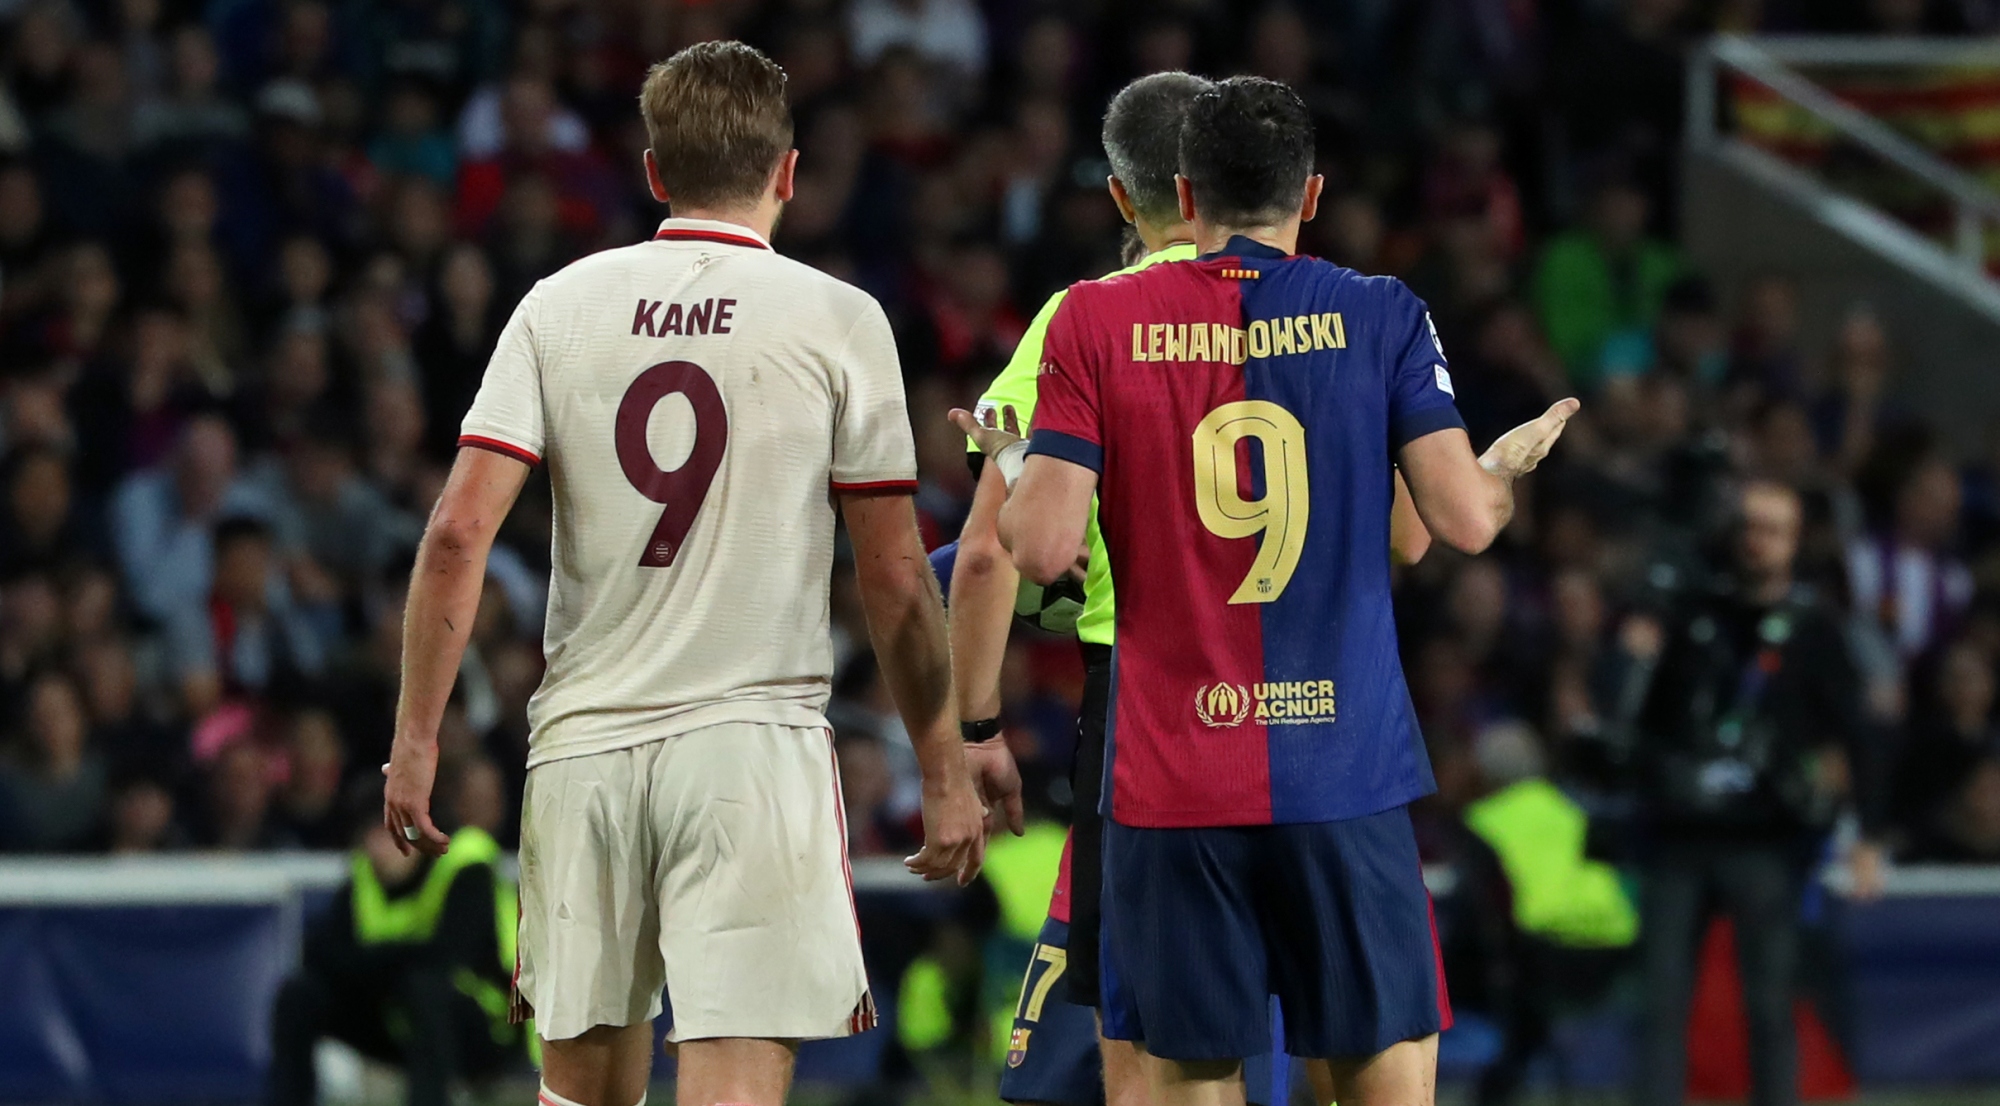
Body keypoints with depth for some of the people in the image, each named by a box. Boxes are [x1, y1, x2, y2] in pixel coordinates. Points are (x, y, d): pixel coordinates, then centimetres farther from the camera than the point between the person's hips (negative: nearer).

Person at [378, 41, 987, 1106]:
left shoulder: (559, 308, 5)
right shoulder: (837, 321, -1)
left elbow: (458, 531, -2)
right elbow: (895, 578, 0)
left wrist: (415, 740, 3)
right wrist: (944, 770, 10)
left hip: (584, 742, 3)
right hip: (752, 744, -3)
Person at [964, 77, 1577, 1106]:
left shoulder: (1094, 321, 0)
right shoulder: (1381, 316, 1)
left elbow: (1046, 548, -5)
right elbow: (1467, 518, -3)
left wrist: (1007, 466, 16)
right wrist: (1510, 460, 19)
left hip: (1168, 778, 0)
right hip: (1345, 766, 0)